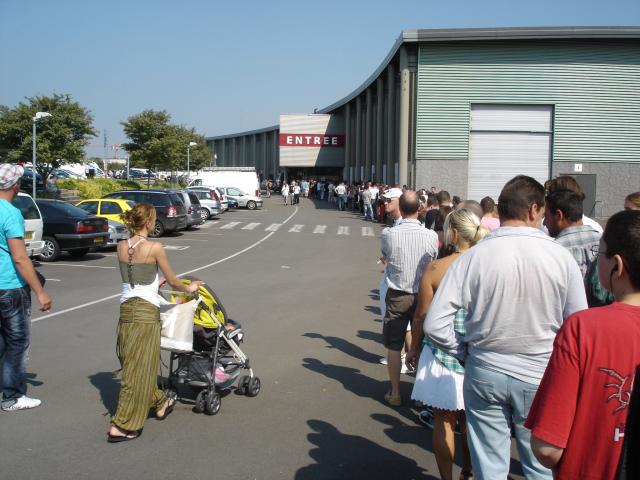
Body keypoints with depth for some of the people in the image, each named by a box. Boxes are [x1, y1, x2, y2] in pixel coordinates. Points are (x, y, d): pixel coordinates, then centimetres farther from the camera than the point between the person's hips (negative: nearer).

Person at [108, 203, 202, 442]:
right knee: (138, 369, 2)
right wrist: (189, 288, 17)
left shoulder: (122, 246, 4)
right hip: (146, 311, -7)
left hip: (126, 307, 7)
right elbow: (173, 281, -2)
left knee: (133, 363, 19)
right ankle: (122, 426, 7)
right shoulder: (155, 248, -13)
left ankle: (159, 403, 40)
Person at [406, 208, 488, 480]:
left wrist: (414, 348, 7)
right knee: (470, 420, 21)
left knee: (443, 420, 11)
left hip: (442, 353, -3)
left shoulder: (435, 268, -13)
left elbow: (422, 315, -8)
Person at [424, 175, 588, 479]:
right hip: (540, 377, 0)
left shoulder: (474, 257, -11)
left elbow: (434, 324, -13)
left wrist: (465, 352, 3)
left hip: (484, 373, 0)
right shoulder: (560, 257, -10)